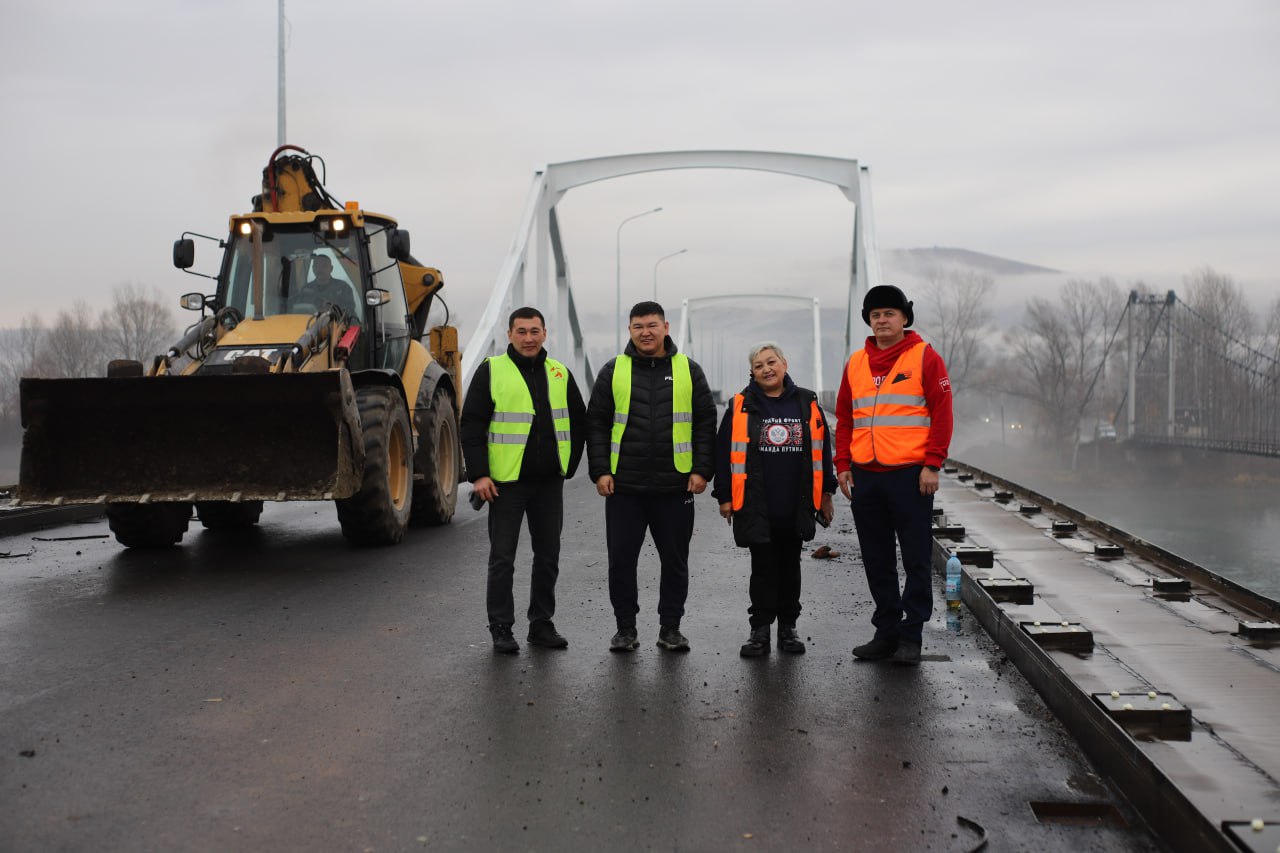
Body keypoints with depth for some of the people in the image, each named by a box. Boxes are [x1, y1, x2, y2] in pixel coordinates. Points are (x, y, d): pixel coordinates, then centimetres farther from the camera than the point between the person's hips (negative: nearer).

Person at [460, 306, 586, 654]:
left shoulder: (560, 374, 9)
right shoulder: (491, 371, -2)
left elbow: (578, 421, 19)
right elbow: (472, 425, -5)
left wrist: (569, 465, 11)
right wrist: (478, 474, -12)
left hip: (549, 482, 4)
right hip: (506, 481, -4)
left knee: (548, 557, 10)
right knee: (502, 559, 1)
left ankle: (542, 624, 21)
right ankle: (501, 628, 11)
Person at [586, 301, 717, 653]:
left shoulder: (689, 370, 6)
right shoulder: (613, 371, 5)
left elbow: (706, 423, 6)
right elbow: (596, 424, 6)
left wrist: (702, 470, -2)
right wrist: (600, 471, -3)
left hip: (675, 486, 0)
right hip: (624, 485, 0)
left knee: (675, 561, 7)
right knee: (621, 559, 4)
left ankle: (670, 628, 20)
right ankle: (625, 628, 17)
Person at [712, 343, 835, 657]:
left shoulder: (807, 403, 5)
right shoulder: (741, 406, 0)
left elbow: (822, 450, 12)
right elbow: (723, 452, 1)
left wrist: (825, 494, 12)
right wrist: (725, 497, -2)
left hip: (796, 508, 2)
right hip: (757, 508, -2)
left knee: (790, 567, 11)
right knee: (763, 568, 3)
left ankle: (788, 628, 21)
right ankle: (760, 631, 10)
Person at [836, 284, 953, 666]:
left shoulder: (925, 357, -2)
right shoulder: (856, 363, 12)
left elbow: (942, 413, -6)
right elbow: (844, 418, 15)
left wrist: (932, 465, -12)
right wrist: (843, 465, 7)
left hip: (910, 476, -5)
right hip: (865, 477, 5)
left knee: (915, 560, 1)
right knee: (877, 562, 10)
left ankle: (910, 637, 8)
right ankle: (886, 632, 20)